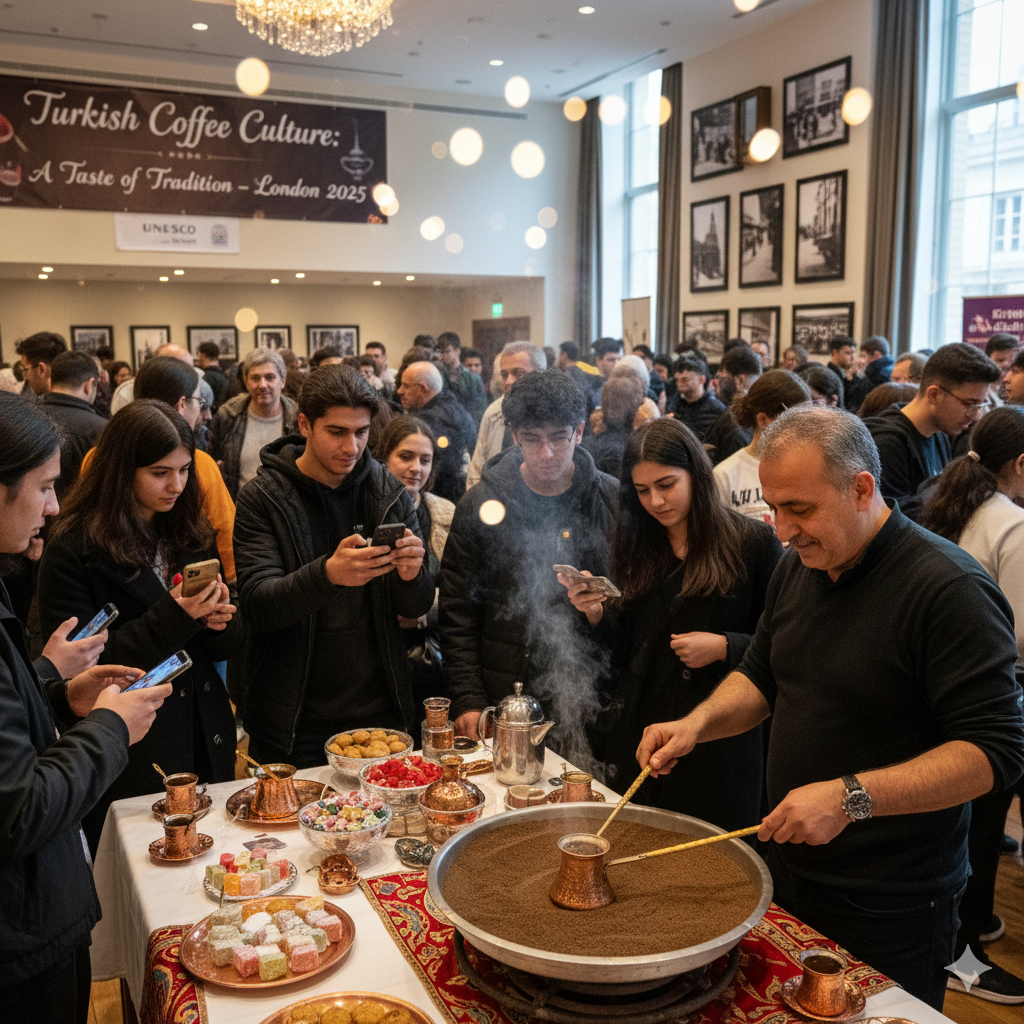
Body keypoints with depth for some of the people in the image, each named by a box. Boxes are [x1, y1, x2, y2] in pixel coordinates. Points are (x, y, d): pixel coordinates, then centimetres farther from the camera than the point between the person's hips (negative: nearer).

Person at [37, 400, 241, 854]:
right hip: (131, 758, -5)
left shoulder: (191, 533, 6)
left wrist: (217, 620, -13)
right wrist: (173, 617, -22)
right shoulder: (73, 548, -11)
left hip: (205, 741, 5)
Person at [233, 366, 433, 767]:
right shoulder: (262, 497, -9)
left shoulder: (389, 493, -1)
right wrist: (327, 574, -35)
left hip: (379, 713, 3)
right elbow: (257, 606, -17)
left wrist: (411, 575, -23)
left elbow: (417, 608, 1)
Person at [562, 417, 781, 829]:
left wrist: (724, 648, -17)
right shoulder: (635, 547, 7)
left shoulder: (753, 543, -7)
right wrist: (596, 612, -10)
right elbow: (627, 642, 8)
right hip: (638, 734, 4)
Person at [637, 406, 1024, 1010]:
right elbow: (762, 677, 14)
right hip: (790, 872, 7)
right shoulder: (799, 567, 2)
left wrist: (852, 797, -31)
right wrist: (698, 723, -6)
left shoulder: (949, 588, -22)